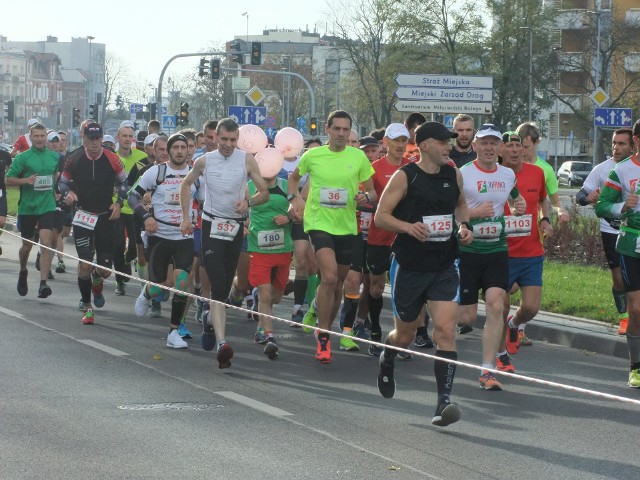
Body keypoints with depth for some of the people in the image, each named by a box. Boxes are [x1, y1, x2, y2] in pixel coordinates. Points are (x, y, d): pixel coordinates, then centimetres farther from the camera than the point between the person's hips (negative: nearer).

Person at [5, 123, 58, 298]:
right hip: (27, 207, -1)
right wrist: (25, 180, -20)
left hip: (47, 206, 1)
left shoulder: (54, 157, 4)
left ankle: (43, 284, -18)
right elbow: (8, 180, -4)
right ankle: (23, 272, 42)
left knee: (46, 243, -15)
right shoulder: (22, 157, -5)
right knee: (27, 245, 12)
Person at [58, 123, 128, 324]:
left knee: (105, 270, 0)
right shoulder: (74, 160, -5)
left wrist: (118, 203, -4)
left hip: (106, 217, 1)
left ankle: (97, 279, 39)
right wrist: (68, 193, -14)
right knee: (84, 263, -11)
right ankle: (87, 308, 4)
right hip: (83, 216, -1)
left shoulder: (112, 160, -6)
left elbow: (123, 182, 9)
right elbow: (62, 182, 7)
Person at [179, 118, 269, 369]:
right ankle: (222, 343, -26)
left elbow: (265, 192, 0)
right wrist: (186, 217, 12)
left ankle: (211, 318, 43)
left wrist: (248, 201, -20)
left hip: (236, 226, 2)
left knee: (225, 285, 11)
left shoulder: (247, 160, -4)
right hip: (212, 225, -2)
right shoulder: (204, 161, -1)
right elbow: (187, 184, 17)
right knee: (218, 284, -16)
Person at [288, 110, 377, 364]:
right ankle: (323, 338, -13)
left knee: (338, 283, 14)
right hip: (319, 222, -3)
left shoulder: (358, 157, 1)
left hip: (346, 226, 3)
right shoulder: (313, 155, 0)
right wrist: (295, 199, 1)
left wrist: (365, 197, -16)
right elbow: (294, 177, 18)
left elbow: (372, 192, 7)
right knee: (329, 276, -21)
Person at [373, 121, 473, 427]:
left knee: (445, 329, -15)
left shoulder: (454, 176, 5)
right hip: (409, 266, -3)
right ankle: (387, 361, 49)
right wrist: (408, 226, -25)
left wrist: (464, 225, 5)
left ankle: (444, 400, -19)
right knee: (404, 334, 13)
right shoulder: (404, 177, -9)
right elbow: (380, 216, -8)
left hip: (444, 267, 3)